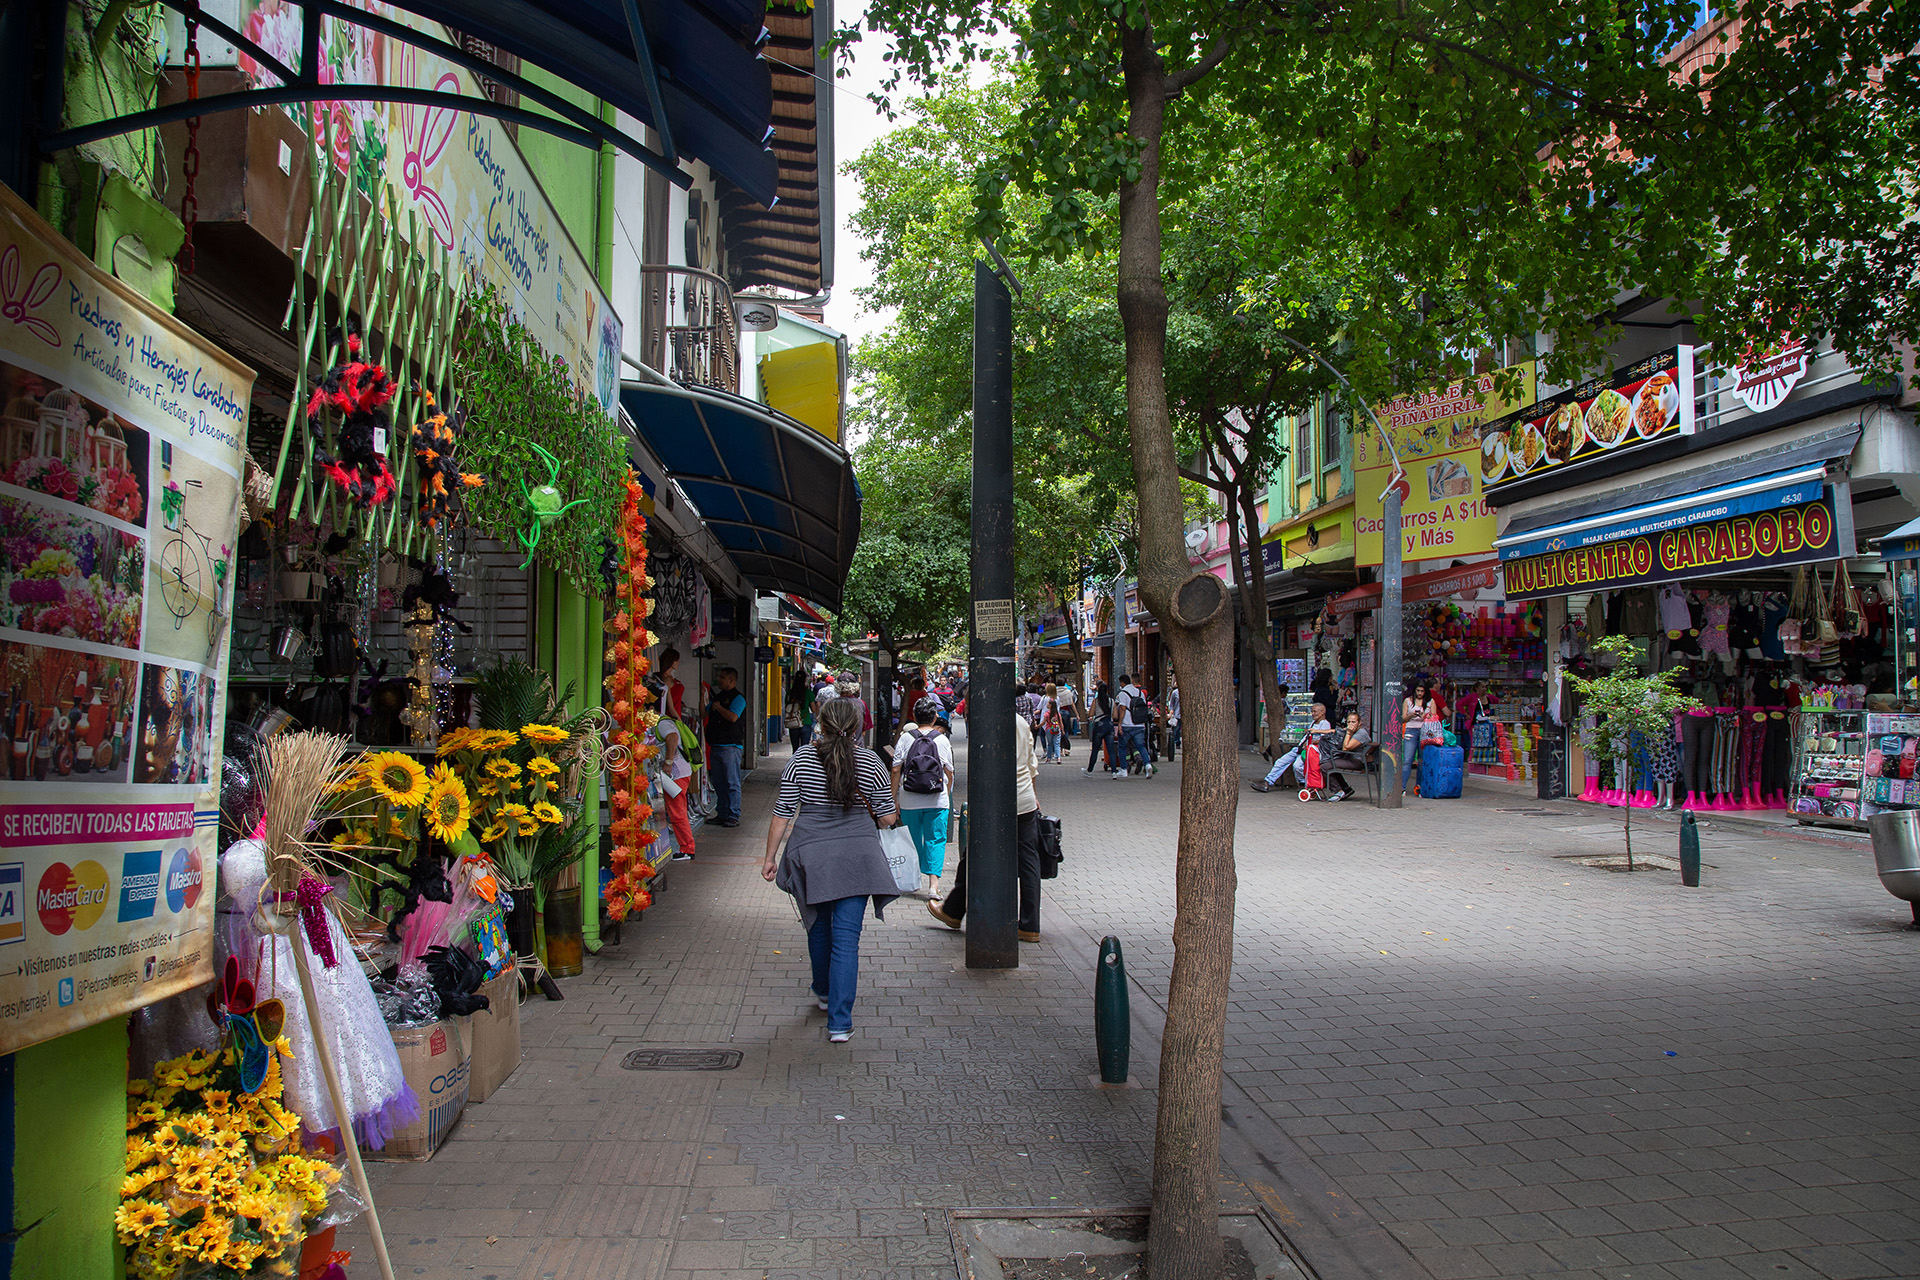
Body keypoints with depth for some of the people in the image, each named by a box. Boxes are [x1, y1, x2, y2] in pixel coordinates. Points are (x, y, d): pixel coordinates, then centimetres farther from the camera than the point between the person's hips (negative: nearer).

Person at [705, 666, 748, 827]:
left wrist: (718, 706, -7)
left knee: (732, 783, -6)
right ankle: (722, 814, 16)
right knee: (719, 783, 10)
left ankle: (733, 816, -4)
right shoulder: (718, 696, 19)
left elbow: (733, 717, -19)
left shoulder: (738, 698, -5)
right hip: (715, 746, 8)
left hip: (730, 746, -8)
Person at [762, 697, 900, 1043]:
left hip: (810, 856, 1)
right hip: (857, 857, -1)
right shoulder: (870, 762, -4)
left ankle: (824, 993, 43)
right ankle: (839, 1023, -3)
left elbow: (782, 814, -2)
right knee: (846, 938, 0)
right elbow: (888, 817, 0)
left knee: (818, 926, 22)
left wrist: (769, 857, 7)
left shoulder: (802, 758, -4)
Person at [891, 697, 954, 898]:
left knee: (913, 841, 12)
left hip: (909, 801, 1)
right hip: (937, 801, -1)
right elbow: (949, 772, 5)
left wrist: (894, 797, 6)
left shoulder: (905, 738, -1)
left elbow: (896, 770, -2)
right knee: (936, 840, 2)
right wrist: (947, 795, 19)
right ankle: (933, 882, -10)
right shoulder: (942, 740, 0)